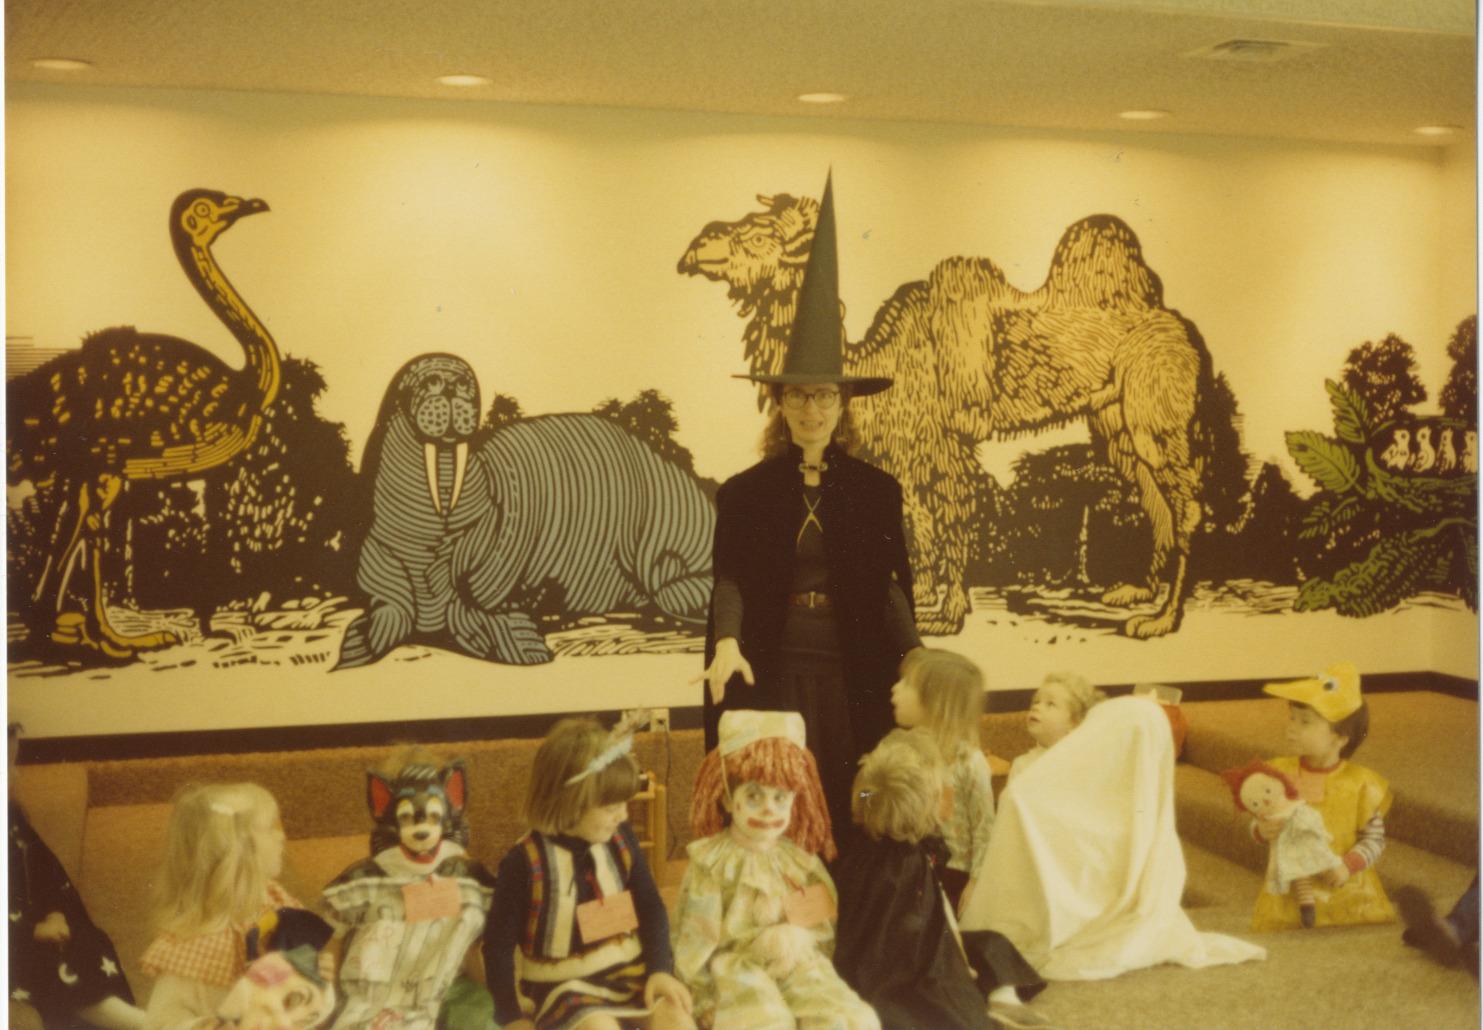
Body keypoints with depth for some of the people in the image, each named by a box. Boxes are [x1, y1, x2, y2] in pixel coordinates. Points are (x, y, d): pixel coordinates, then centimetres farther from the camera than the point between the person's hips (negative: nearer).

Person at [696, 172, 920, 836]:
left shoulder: (876, 490, 5)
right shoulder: (745, 493, 2)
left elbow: (888, 583, 2)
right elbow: (729, 579, -7)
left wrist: (913, 654, -12)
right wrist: (727, 642, -25)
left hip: (851, 676, 1)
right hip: (773, 673, -1)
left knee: (851, 811, 6)